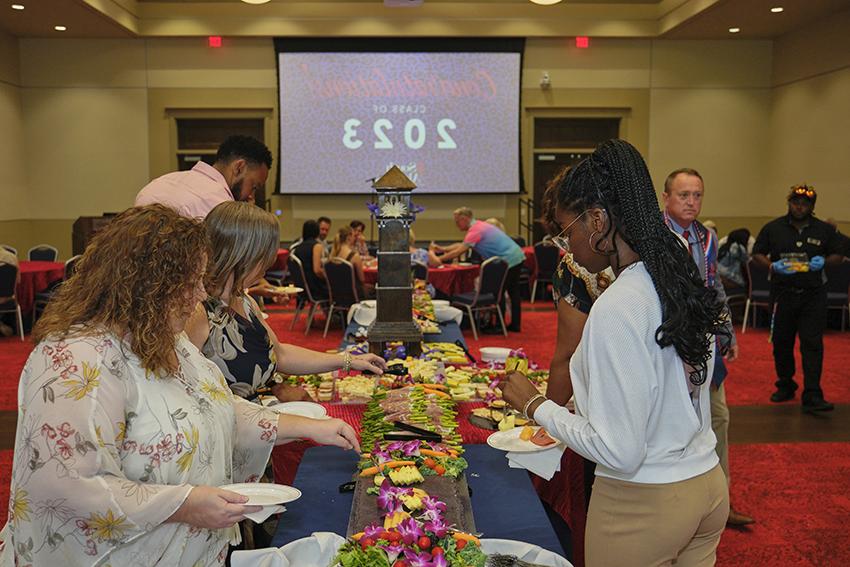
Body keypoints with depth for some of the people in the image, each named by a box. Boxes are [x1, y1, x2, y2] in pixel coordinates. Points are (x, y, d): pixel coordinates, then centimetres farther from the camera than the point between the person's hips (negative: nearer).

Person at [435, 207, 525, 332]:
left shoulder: (475, 230, -16)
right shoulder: (479, 225, 15)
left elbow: (458, 252, -18)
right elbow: (461, 245, 23)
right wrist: (442, 249, 18)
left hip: (509, 260, -10)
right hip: (517, 256, 10)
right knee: (513, 292, 15)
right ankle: (515, 324, 22)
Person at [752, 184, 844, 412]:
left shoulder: (825, 230, 5)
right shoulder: (773, 228, 3)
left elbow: (837, 256, 12)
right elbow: (757, 254, 6)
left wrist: (824, 261, -10)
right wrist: (773, 266, -13)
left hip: (813, 294, -1)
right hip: (782, 293, 1)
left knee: (812, 344, -8)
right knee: (782, 342, 10)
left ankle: (812, 396, -8)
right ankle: (785, 386, 29)